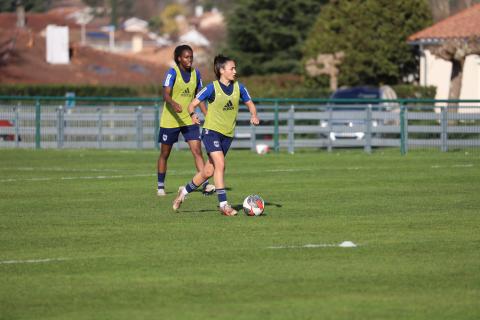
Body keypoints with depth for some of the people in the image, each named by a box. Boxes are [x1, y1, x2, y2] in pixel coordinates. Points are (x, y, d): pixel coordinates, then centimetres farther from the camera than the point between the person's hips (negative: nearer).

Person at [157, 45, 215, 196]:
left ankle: (205, 185, -18)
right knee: (164, 154, 9)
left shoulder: (195, 73, 4)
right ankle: (160, 186, 23)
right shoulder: (172, 73, -12)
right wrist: (174, 104, -43)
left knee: (197, 151, -11)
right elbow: (166, 94, -22)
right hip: (170, 120, -4)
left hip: (189, 120, 4)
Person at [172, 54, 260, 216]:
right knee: (220, 165, -21)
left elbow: (250, 104, 16)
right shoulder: (212, 88, -10)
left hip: (227, 134, 5)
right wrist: (193, 114, -30)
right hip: (211, 131, -5)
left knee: (208, 172, 9)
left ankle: (184, 191, 32)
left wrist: (254, 115, -6)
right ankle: (223, 204, -17)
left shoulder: (239, 88, 3)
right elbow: (192, 104, -8)